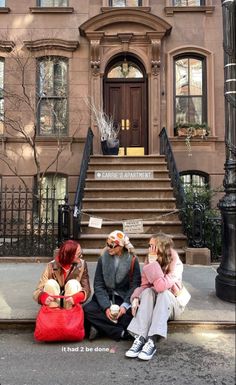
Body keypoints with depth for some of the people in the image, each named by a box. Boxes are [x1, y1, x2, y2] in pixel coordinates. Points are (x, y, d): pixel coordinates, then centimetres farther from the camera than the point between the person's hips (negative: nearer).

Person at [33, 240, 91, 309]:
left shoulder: (82, 265, -12)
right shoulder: (51, 266, -15)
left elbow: (86, 289, -13)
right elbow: (38, 291, -15)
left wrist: (77, 297, -37)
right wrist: (43, 297, -40)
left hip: (72, 306, 1)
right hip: (53, 305, 0)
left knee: (73, 284, -26)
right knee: (50, 283, -26)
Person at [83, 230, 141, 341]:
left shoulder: (132, 260, -3)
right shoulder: (103, 258, 0)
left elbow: (135, 285, -7)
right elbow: (98, 285, -4)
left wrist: (125, 305, -23)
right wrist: (106, 307, -18)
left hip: (124, 297, -2)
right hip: (105, 296, 2)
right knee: (88, 309, -26)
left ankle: (101, 328, -16)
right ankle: (121, 332, -23)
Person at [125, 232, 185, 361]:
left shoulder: (175, 264, -21)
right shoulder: (149, 261, -5)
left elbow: (161, 286, -34)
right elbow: (144, 285, -6)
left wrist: (153, 264, -29)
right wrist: (136, 298, -25)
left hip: (172, 304, -3)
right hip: (151, 304, 4)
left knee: (164, 293, -35)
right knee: (148, 292, -29)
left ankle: (152, 341, -41)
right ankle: (140, 339, -38)